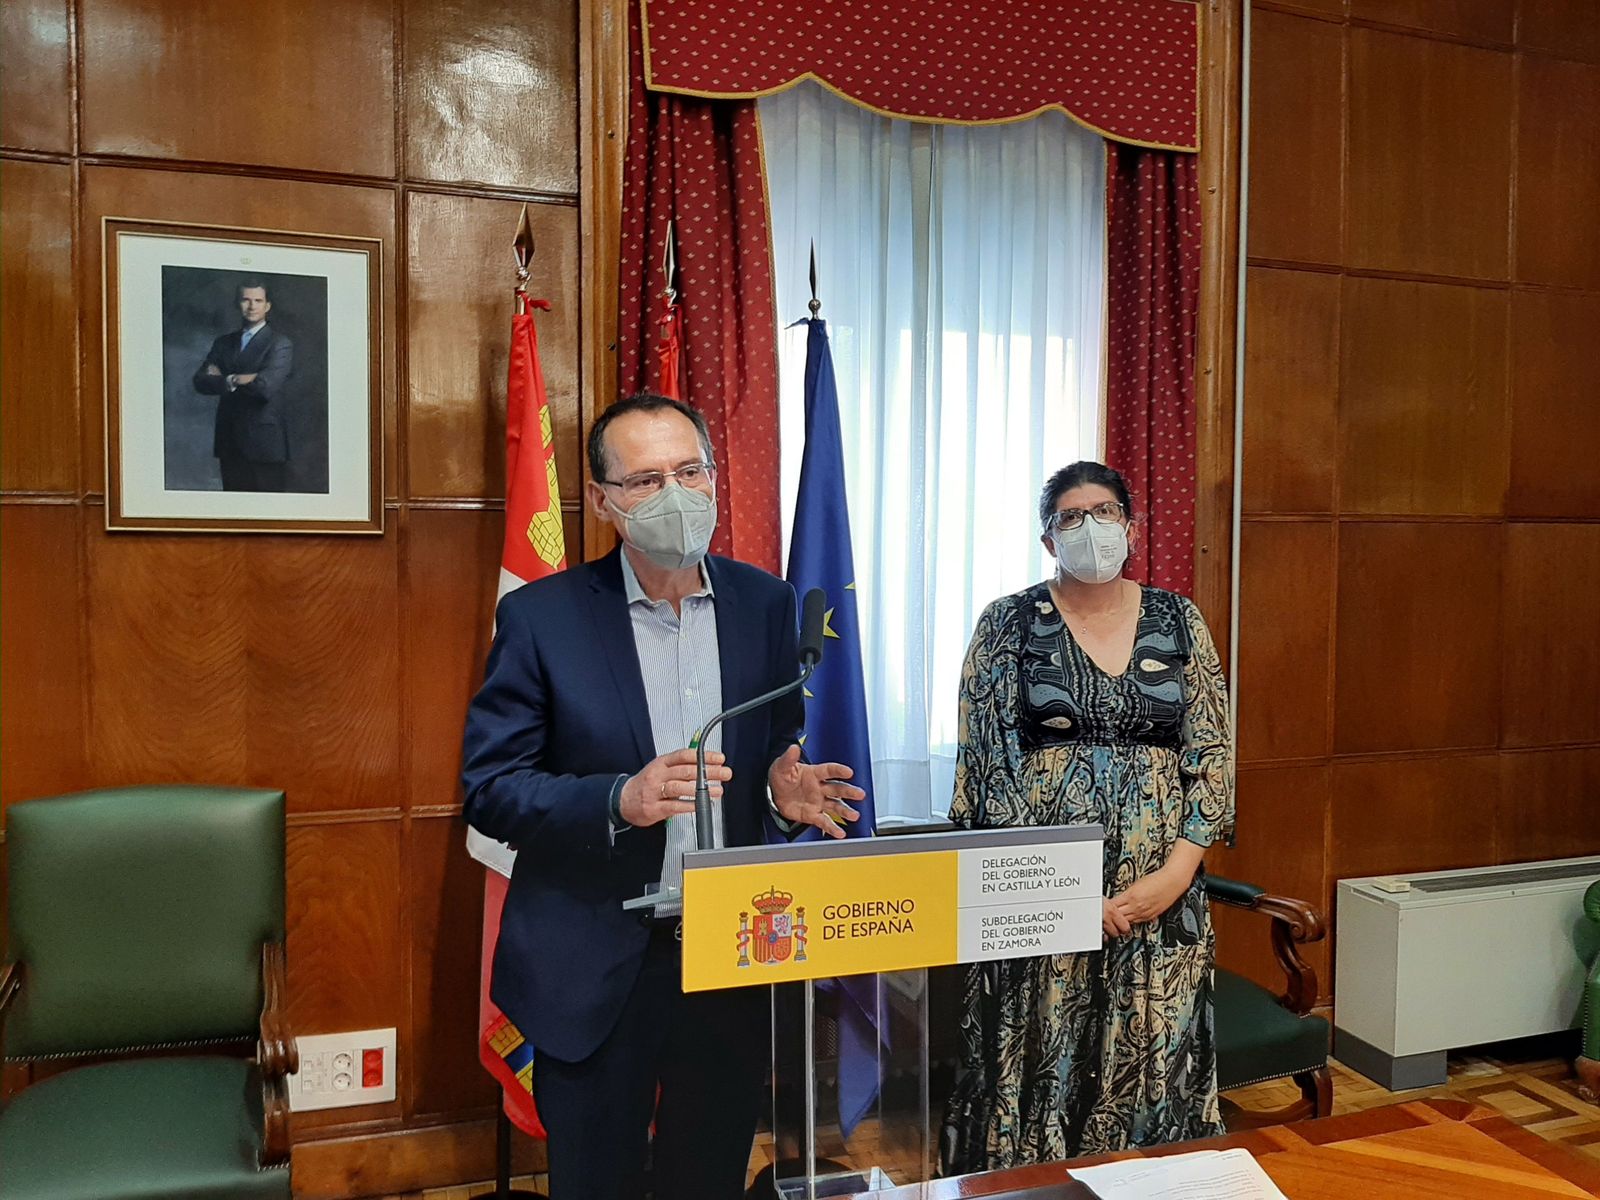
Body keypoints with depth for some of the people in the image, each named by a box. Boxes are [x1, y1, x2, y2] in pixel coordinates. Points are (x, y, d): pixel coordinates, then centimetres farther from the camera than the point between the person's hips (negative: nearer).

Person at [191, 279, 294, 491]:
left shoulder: (280, 344, -3)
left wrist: (223, 379, -5)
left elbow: (266, 386, -18)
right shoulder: (223, 343, 14)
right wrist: (232, 381, -14)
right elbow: (200, 381, 2)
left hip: (264, 443, -5)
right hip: (230, 443, 5)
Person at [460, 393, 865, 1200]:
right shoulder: (540, 616, -9)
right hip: (596, 972, -2)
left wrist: (785, 791, -13)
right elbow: (488, 790, -10)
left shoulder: (764, 602, 0)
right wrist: (620, 800, -26)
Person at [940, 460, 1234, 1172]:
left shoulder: (1178, 621, 6)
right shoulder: (1010, 625, -1)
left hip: (1162, 893, 2)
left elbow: (1211, 755, 4)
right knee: (1041, 1064, 4)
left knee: (1154, 1061, 9)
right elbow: (989, 765, -6)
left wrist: (1176, 874, -9)